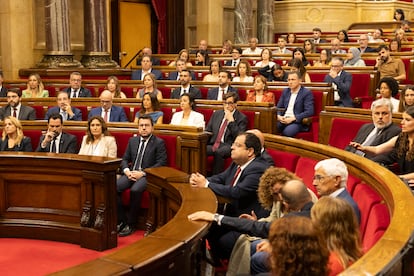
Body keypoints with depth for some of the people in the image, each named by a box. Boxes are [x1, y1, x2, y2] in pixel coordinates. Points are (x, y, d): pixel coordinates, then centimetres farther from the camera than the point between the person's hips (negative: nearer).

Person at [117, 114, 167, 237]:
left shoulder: (159, 143, 2)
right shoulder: (132, 140, 19)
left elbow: (161, 163, -7)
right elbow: (125, 159, 19)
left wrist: (142, 173, -16)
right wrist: (127, 171, -5)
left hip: (147, 175, -5)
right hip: (131, 173, 5)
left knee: (135, 190, -35)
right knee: (113, 187, -24)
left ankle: (131, 224, -19)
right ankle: (121, 221, -12)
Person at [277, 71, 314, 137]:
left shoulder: (307, 93, -2)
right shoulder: (285, 91, 17)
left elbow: (309, 112, -11)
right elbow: (279, 107, 20)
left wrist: (293, 118, -18)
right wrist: (279, 116, -3)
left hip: (297, 121, -4)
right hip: (283, 119, 5)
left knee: (287, 132, -35)